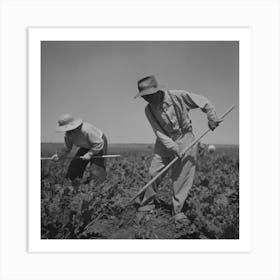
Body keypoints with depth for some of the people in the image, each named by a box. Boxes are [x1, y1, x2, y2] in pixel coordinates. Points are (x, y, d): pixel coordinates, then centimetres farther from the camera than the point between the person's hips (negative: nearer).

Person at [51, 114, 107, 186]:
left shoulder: (86, 130, -39)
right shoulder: (68, 134, -14)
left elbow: (99, 143, -33)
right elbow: (67, 148, -1)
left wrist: (89, 154, -33)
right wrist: (58, 155, -15)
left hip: (99, 143, -7)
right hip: (87, 146, 7)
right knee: (76, 163, 3)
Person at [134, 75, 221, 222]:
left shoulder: (178, 96, -18)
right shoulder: (149, 110, -9)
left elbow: (203, 101, -7)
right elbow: (159, 133, -13)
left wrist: (212, 118, -16)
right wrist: (174, 148, -22)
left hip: (185, 139, -2)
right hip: (164, 142, 2)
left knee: (182, 177, -3)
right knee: (153, 173, -1)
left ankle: (178, 211, 11)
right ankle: (146, 204, 19)